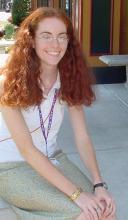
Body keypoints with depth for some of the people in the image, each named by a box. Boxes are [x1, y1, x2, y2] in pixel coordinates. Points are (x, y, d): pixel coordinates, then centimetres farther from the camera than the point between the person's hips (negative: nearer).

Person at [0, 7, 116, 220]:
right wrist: (76, 193, -29)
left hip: (52, 158, 5)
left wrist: (99, 184, -23)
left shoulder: (69, 79, -4)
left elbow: (82, 138, -8)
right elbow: (26, 149, -24)